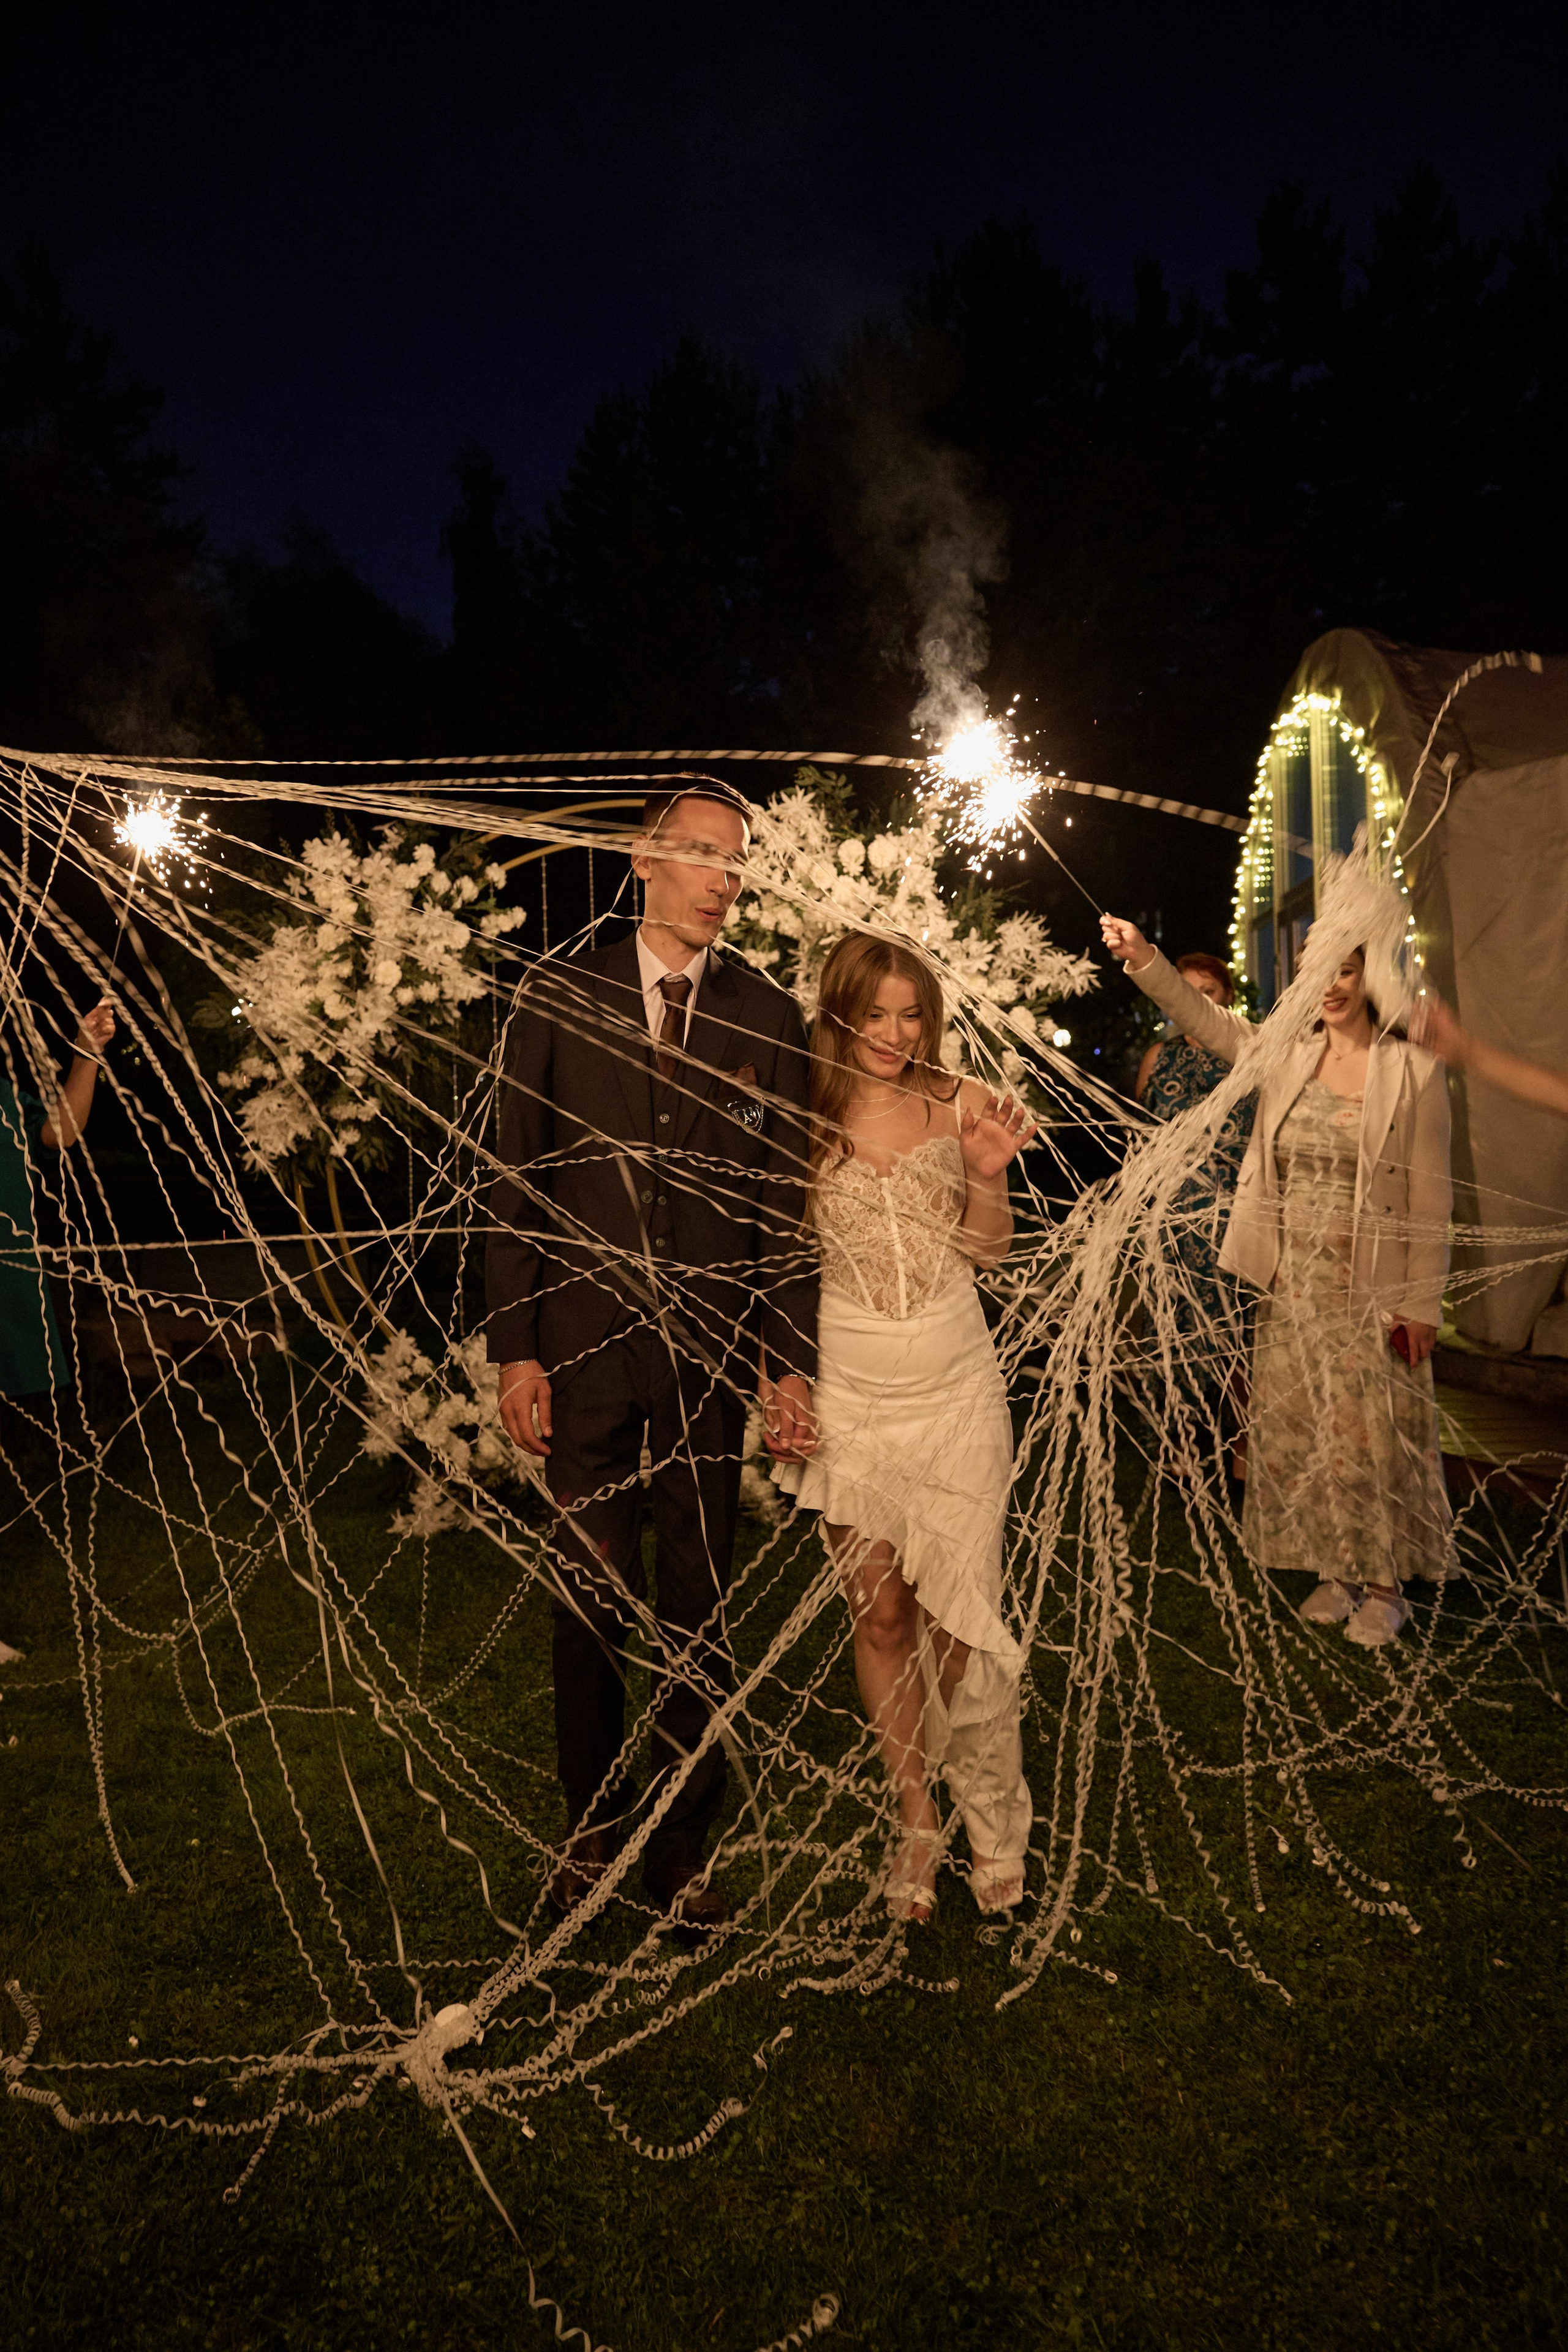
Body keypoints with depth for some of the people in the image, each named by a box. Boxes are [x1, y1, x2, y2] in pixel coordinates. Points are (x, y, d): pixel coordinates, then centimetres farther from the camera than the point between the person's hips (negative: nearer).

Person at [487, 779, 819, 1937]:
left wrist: (790, 1361, -2)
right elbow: (519, 1180, 1)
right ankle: (592, 1827, 32)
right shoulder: (560, 997, 2)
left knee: (699, 1607, 9)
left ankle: (684, 1844, 26)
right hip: (584, 1344, 0)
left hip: (712, 1355, 0)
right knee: (591, 1599, 11)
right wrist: (516, 1348, -4)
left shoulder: (769, 1018, 4)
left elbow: (789, 1203, 3)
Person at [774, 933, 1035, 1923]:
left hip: (955, 1381, 0)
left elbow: (989, 1248, 9)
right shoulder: (802, 1115, -2)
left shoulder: (960, 1103, 0)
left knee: (958, 1612, 0)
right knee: (881, 1613, 8)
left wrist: (988, 1171, -8)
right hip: (851, 1386, 0)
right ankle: (917, 1815, 26)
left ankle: (995, 1820, 21)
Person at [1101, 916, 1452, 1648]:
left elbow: (1429, 1197, -7)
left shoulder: (1413, 1071, -6)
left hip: (1370, 1287, -4)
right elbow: (1203, 1019, 0)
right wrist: (1143, 957, -14)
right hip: (1292, 1281, 4)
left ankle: (1382, 1584, 21)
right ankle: (1334, 1569, 28)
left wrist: (1422, 1301, -9)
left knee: (1372, 1431, 3)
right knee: (1299, 1428, 11)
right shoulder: (1288, 1057, 5)